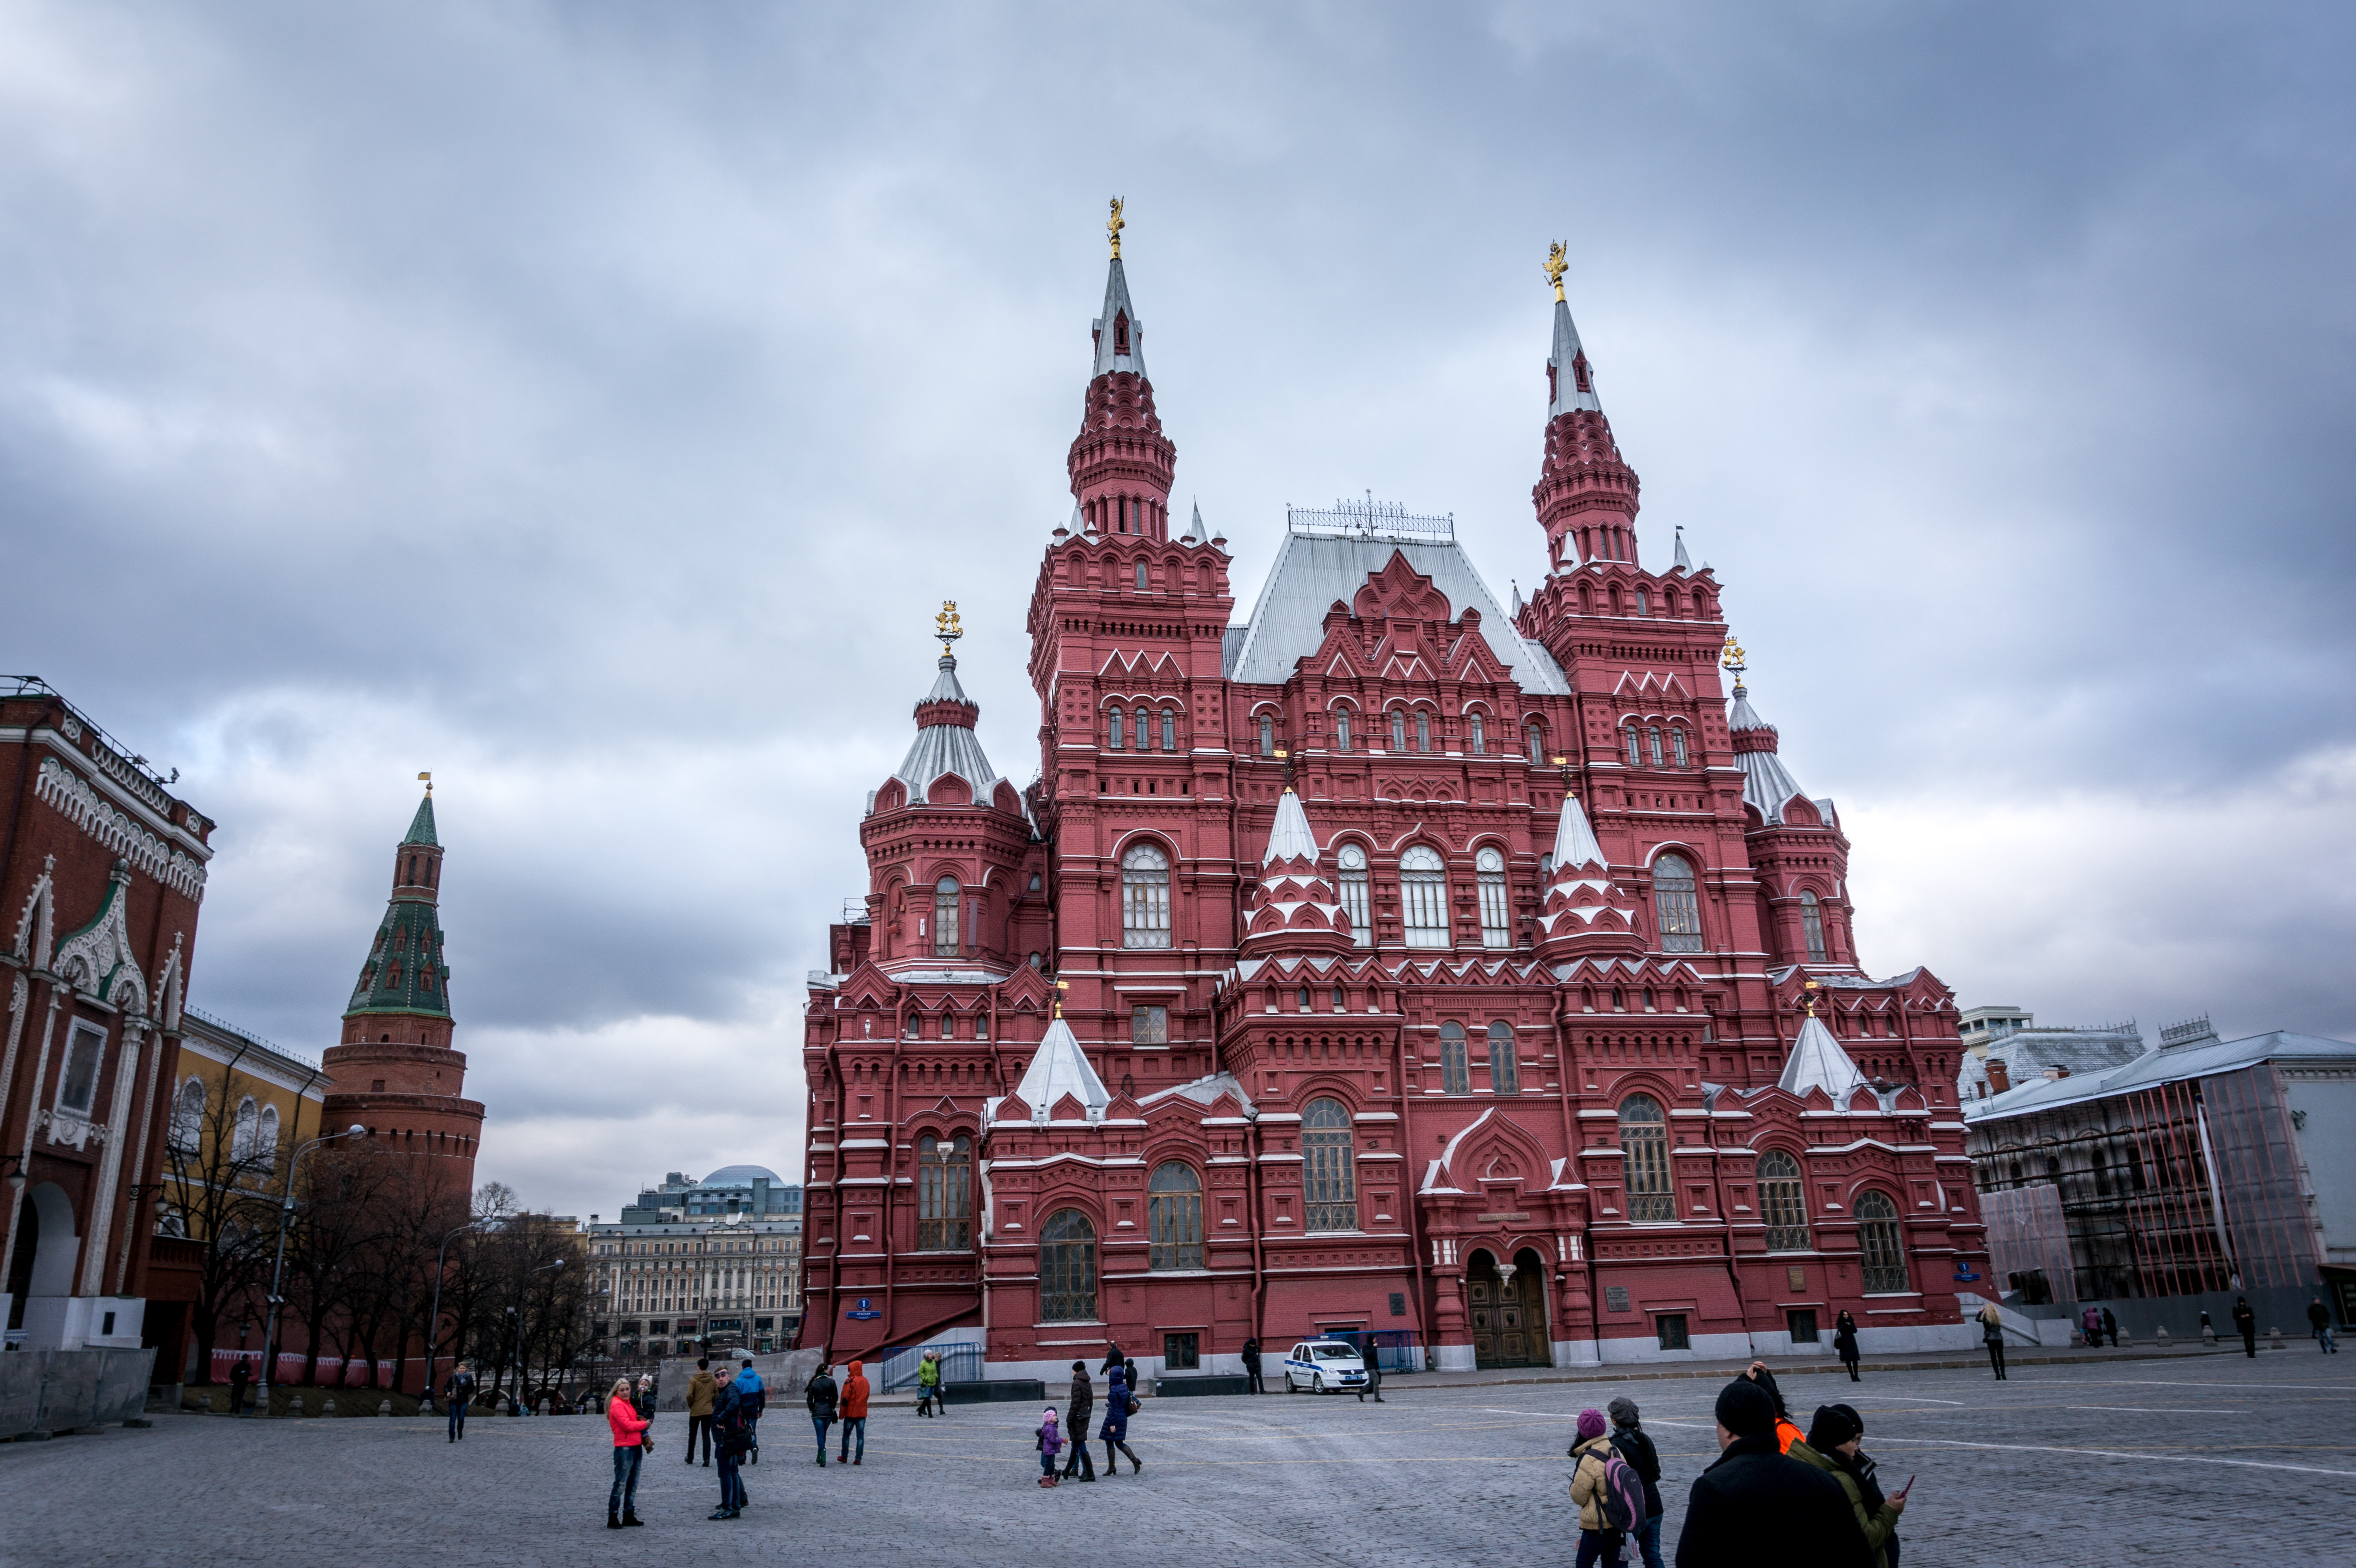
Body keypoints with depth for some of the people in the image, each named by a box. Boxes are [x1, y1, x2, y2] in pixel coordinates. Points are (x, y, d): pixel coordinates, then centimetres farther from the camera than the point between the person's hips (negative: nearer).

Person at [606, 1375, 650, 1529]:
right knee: (621, 1485, -7)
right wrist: (645, 1424, -7)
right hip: (624, 1448, -9)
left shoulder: (628, 1402, 15)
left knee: (633, 1484, 14)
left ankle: (629, 1516, 22)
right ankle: (612, 1518, -2)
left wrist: (642, 1420, 5)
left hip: (636, 1446, 9)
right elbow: (627, 1425, -19)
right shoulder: (617, 1404, -12)